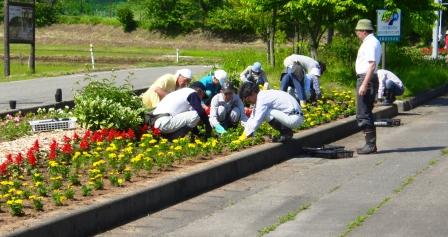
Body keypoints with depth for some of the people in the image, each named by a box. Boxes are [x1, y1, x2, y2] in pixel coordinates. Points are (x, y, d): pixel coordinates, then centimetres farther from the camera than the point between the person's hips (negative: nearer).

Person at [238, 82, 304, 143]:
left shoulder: (262, 99, -16)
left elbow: (257, 120, -18)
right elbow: (253, 117, 18)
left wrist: (245, 135, -11)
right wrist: (244, 133, 12)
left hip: (294, 119, -10)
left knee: (264, 112, -18)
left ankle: (286, 132, -8)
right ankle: (286, 131, 9)